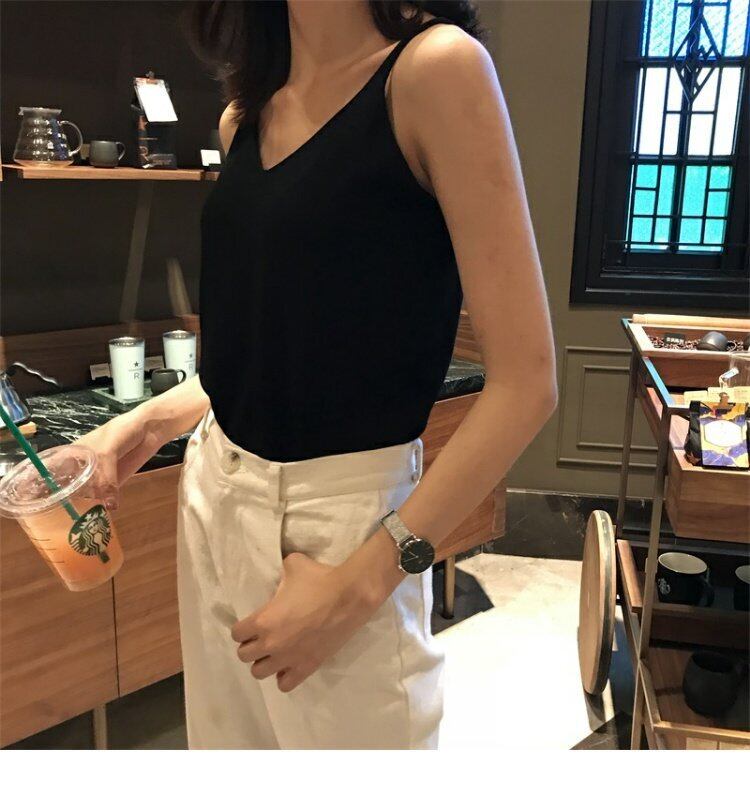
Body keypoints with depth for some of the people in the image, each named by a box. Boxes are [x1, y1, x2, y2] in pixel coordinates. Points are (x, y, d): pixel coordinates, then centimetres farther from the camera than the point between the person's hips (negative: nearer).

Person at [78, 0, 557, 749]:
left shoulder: (435, 67, -13)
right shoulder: (244, 116, 7)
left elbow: (525, 382, -17)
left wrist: (360, 582, -18)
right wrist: (153, 419, 4)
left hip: (339, 522, -6)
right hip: (214, 495, 6)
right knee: (227, 741, 20)